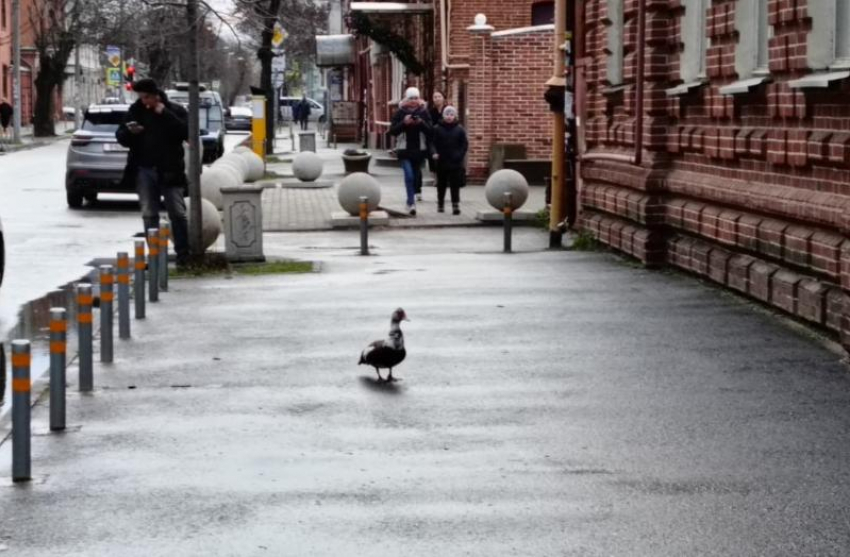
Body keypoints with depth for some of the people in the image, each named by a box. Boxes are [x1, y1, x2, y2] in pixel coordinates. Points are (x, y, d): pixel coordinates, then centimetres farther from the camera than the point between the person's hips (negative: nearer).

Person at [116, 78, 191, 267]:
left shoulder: (175, 110, 0)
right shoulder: (136, 111, 8)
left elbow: (187, 132, -14)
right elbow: (121, 137, 11)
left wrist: (165, 114, -16)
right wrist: (129, 132, -12)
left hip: (169, 171, -3)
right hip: (144, 171, 3)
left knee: (177, 213, -3)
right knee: (149, 215, 4)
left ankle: (183, 255, 4)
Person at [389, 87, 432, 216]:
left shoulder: (423, 112, 3)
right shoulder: (400, 112, -1)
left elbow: (430, 131, -1)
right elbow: (392, 131, -3)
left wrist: (421, 123, -18)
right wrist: (404, 123, -17)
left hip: (419, 149, 2)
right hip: (405, 149, -2)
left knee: (416, 174, 12)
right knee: (409, 175, -15)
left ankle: (410, 200, 27)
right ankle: (411, 202, -15)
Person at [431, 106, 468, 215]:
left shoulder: (459, 129, -1)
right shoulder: (438, 129, -1)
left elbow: (465, 144, 2)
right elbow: (433, 143, 1)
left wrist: (460, 155, -10)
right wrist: (434, 153, -15)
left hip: (455, 162, -1)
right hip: (441, 162, 1)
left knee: (455, 185, -2)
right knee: (441, 185, 11)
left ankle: (456, 206, -2)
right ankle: (440, 205, 22)